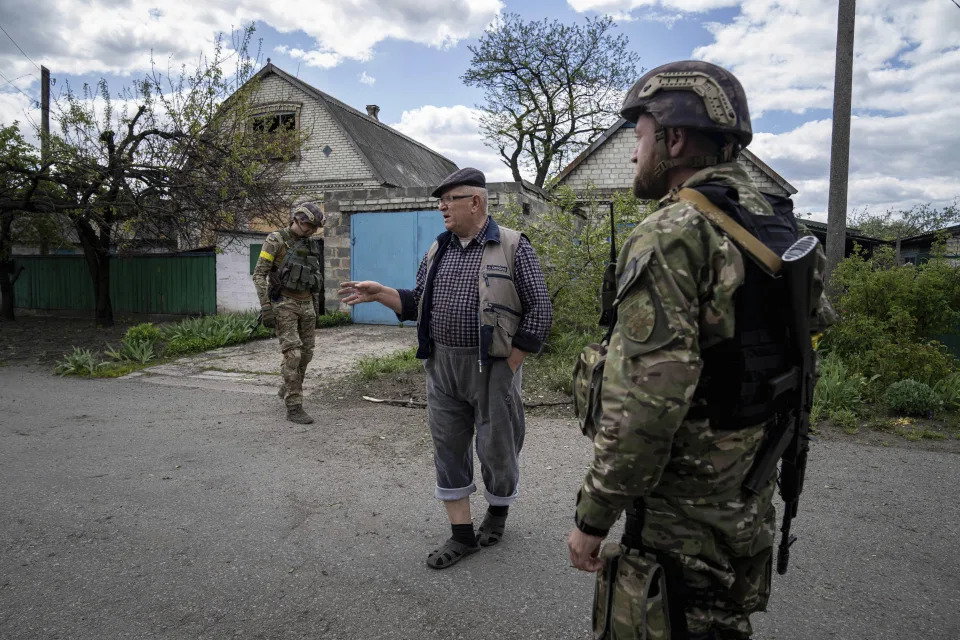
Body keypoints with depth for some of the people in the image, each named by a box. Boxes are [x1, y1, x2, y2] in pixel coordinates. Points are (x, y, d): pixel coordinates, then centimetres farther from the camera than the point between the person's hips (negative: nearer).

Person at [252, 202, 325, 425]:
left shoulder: (310, 246, 12)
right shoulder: (276, 240, -6)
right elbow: (259, 274, -10)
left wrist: (317, 306, 18)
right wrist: (265, 307, -17)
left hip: (306, 304, 6)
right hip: (284, 304, -6)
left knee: (306, 353, 10)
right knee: (292, 353, -14)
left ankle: (288, 390, 34)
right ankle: (294, 407, -10)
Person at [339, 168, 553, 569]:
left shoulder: (512, 247, -7)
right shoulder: (438, 250, 10)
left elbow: (539, 311, -9)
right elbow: (416, 304, 14)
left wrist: (510, 366, -11)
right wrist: (379, 293, -2)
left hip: (492, 367, -5)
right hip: (442, 366, 5)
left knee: (496, 448, 8)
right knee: (448, 448, 8)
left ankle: (499, 511, 37)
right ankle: (462, 534, 22)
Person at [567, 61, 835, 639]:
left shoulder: (671, 234, -22)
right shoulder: (777, 224, 5)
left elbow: (647, 401, -28)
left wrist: (593, 518, -19)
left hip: (682, 509, -8)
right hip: (751, 500, 8)